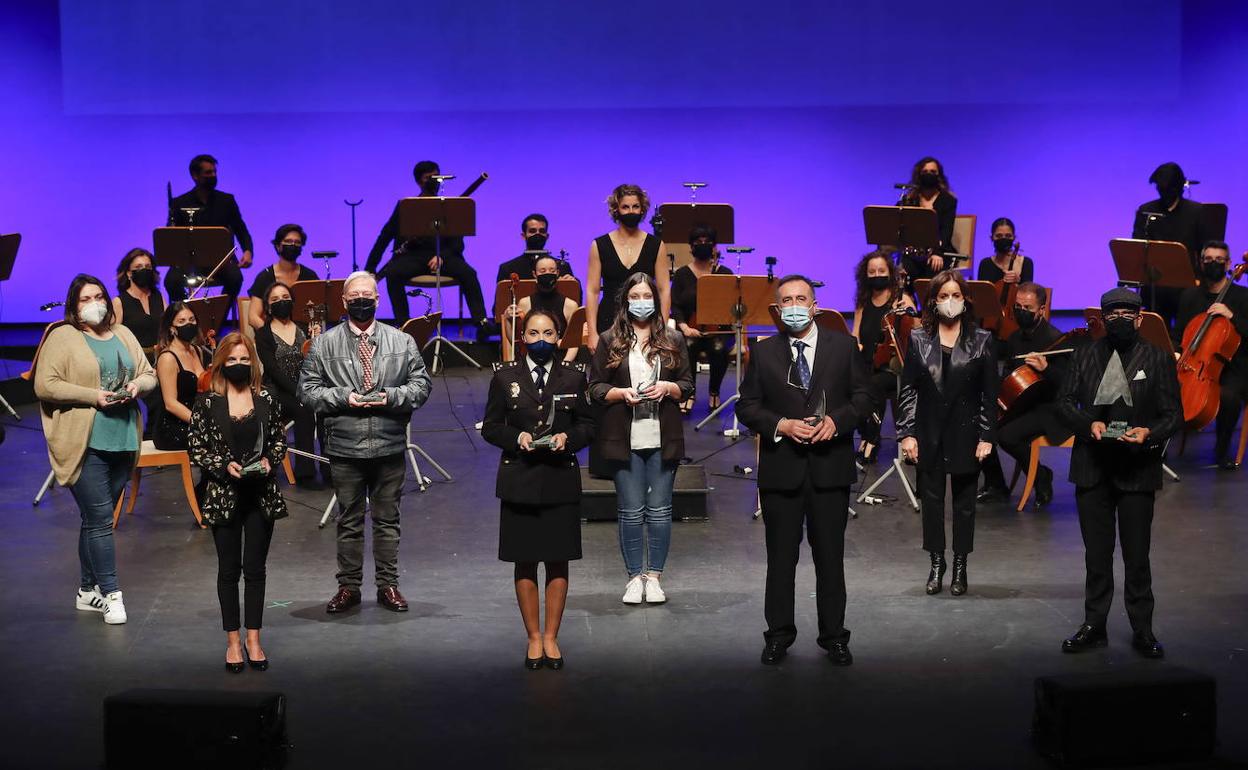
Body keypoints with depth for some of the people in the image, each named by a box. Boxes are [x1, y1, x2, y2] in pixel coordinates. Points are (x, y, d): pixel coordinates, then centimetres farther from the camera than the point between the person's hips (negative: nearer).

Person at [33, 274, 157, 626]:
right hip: (84, 444, -6)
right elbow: (44, 386, -12)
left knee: (96, 518, 14)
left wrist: (137, 385, -4)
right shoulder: (63, 338, -4)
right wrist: (92, 396, -17)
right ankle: (110, 593, -4)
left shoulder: (123, 335, 15)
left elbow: (149, 374, 20)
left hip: (123, 440, 6)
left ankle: (88, 590, 22)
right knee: (100, 518, -8)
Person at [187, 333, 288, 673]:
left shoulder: (266, 400, 3)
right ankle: (233, 641, 15)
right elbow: (195, 448, -2)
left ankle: (253, 639, 14)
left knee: (255, 568, 5)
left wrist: (269, 461, -8)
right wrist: (224, 466, -15)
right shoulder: (207, 403, -3)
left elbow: (280, 439, 10)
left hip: (261, 495, 1)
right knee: (229, 570, 7)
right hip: (223, 495, -1)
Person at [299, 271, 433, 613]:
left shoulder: (402, 341, 7)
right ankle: (348, 587, 17)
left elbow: (422, 383, 6)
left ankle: (388, 585, 18)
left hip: (390, 445, 1)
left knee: (387, 519, 8)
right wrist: (343, 398, -13)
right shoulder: (324, 344, 3)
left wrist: (391, 397, -11)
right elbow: (307, 389, 1)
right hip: (345, 447, -1)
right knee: (349, 520, 7)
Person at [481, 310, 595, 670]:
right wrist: (517, 437, -13)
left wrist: (568, 437, -11)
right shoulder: (505, 376, 3)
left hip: (561, 480, 0)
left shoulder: (573, 376, 4)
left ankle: (551, 637, 15)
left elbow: (587, 424, 8)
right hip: (519, 480, 0)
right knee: (525, 562, 5)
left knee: (558, 561, 4)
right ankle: (534, 638, 16)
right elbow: (490, 427, 4)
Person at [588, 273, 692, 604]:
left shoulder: (673, 340, 8)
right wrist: (621, 393, -14)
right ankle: (635, 577, 12)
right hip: (625, 439, -1)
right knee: (631, 511, 2)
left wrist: (668, 387, -10)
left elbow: (688, 385, 10)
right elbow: (595, 387, 3)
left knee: (659, 509, 3)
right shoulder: (609, 341, 4)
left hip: (663, 439, 1)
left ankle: (654, 576, 13)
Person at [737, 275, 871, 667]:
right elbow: (747, 406, 3)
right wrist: (781, 425, -13)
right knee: (781, 557, 7)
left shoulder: (843, 347, 4)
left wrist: (835, 421, -14)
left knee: (830, 556, 7)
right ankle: (779, 634, 18)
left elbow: (862, 398, 4)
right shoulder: (763, 352, 4)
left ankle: (834, 635, 17)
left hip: (831, 468, 0)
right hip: (780, 470, 0)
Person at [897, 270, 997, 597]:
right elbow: (907, 389, 1)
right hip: (929, 434, 1)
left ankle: (960, 566, 19)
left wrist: (987, 436, -7)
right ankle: (936, 563, 18)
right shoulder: (918, 339, 1)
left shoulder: (981, 340, -1)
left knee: (964, 501, 8)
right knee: (931, 499, 6)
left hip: (966, 434, -1)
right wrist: (906, 433, -5)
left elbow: (989, 394, -1)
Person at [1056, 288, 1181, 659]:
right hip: (1092, 469, 2)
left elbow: (1173, 414, -1)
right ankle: (1094, 626, 21)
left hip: (1137, 471, -2)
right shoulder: (1086, 356, 7)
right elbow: (1065, 401, 5)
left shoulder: (1158, 360, -1)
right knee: (1097, 553, 11)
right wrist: (1089, 424, -14)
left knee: (1137, 555, 2)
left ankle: (1142, 630, 14)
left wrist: (1149, 434, -21)